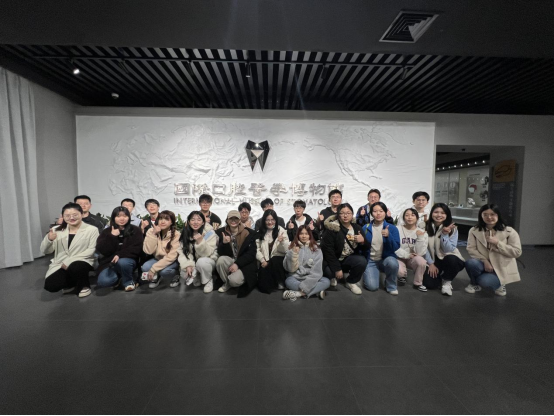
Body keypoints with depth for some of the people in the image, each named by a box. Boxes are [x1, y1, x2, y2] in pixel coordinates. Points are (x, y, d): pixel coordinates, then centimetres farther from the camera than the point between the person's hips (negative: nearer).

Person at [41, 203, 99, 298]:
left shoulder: (91, 229, -7)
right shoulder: (57, 230, 4)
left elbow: (91, 250, -11)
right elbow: (45, 252, 4)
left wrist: (70, 261, -18)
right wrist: (48, 239, -18)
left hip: (82, 262, -3)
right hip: (61, 264, 4)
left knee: (75, 266, -36)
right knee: (50, 286, -19)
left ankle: (84, 286, -3)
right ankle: (71, 284, 18)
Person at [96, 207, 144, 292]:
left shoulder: (135, 230, 1)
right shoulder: (107, 231, 7)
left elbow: (137, 248, -9)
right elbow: (102, 250, -4)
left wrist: (120, 254, -21)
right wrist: (112, 236, -16)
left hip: (128, 260, -2)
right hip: (110, 262, 2)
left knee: (122, 262, -37)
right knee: (103, 282, -25)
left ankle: (129, 281, -7)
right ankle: (118, 278, 11)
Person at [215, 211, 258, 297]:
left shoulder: (249, 233, -8)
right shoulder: (221, 232, -1)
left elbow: (251, 254, -10)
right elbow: (221, 253, -4)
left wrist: (237, 264, -21)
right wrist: (224, 243, -24)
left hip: (245, 264, -3)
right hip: (230, 262, 3)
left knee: (234, 280, -30)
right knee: (221, 259, -30)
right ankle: (226, 283, -1)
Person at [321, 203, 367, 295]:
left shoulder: (357, 228, -2)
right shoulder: (332, 228, -17)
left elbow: (365, 249, 4)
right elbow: (327, 250, -19)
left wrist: (363, 241, -21)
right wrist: (337, 269, -22)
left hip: (349, 258, 4)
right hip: (333, 259, -3)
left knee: (362, 261, -25)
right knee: (328, 272, -30)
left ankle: (351, 282, 4)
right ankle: (333, 276, 12)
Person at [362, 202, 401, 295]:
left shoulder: (392, 228, -6)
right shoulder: (365, 228, -3)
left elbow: (396, 247, -15)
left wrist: (388, 236, -29)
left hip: (387, 258, 0)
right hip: (371, 261, 0)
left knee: (392, 262, -37)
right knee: (372, 286, -20)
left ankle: (391, 286, -5)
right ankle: (372, 274, 19)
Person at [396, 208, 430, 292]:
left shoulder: (422, 232, -5)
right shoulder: (398, 230, -8)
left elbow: (420, 252, -14)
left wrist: (420, 237, -23)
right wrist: (406, 255, -21)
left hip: (413, 259, 2)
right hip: (400, 258, -1)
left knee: (422, 261, -32)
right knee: (400, 272, -31)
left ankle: (418, 283, -4)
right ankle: (403, 275, 11)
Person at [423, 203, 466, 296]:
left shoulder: (452, 229, -10)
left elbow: (449, 250, -18)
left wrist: (444, 235, -30)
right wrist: (431, 263, -8)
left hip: (449, 258, -1)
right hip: (433, 260, 1)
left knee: (451, 259, -38)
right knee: (429, 284, -18)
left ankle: (447, 281, -6)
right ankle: (439, 275, 20)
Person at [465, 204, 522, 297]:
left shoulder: (509, 232, -7)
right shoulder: (474, 231, -3)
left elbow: (517, 252, -11)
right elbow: (471, 249, -9)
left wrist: (497, 243, -21)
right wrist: (485, 261, -20)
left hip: (502, 268, -2)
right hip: (485, 265, 2)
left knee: (484, 281, -29)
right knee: (471, 263, -33)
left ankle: (498, 284, 12)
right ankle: (475, 284, 0)